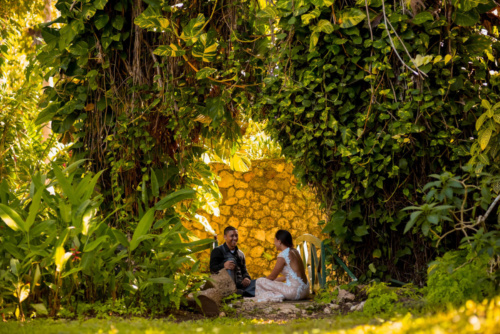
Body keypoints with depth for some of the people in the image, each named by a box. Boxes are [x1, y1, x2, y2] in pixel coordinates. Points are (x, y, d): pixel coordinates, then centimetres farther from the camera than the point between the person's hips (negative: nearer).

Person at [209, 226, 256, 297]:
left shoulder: (240, 254, 24)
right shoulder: (218, 251, 5)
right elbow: (212, 268, -8)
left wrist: (246, 278, -4)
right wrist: (223, 266, -33)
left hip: (239, 285, 5)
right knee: (231, 260, -26)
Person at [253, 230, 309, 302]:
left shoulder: (283, 255, -12)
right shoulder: (294, 251, 12)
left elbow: (272, 276, -1)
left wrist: (264, 281, 19)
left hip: (295, 291, -9)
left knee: (259, 281, -6)